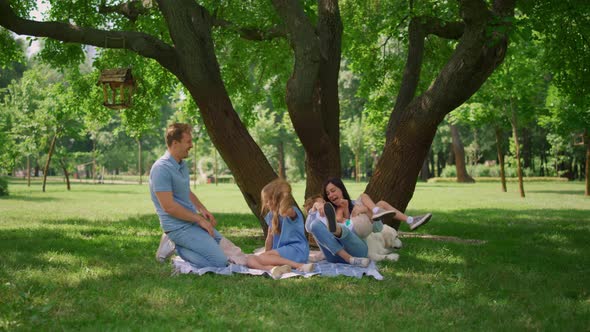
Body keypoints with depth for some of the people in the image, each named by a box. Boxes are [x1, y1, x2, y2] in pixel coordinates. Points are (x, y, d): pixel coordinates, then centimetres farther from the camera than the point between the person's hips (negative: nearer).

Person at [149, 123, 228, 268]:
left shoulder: (182, 165, 11)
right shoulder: (161, 168, -20)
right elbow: (169, 206, -24)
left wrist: (202, 209, 9)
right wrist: (199, 219, -17)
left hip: (193, 221, 10)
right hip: (178, 227, -10)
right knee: (219, 262, -17)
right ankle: (175, 248, -4)